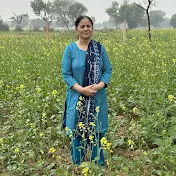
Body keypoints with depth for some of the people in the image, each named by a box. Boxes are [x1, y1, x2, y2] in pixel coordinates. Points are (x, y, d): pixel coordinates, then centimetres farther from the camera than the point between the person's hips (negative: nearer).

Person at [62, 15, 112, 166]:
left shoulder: (99, 48, 3)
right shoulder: (70, 49, -2)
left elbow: (108, 70, 3)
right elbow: (66, 74, -4)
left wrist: (100, 85, -15)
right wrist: (81, 89, -18)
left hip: (97, 99, 1)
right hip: (77, 99, -1)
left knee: (96, 133, 7)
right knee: (78, 133, 5)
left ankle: (99, 167, 23)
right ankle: (78, 167, 20)